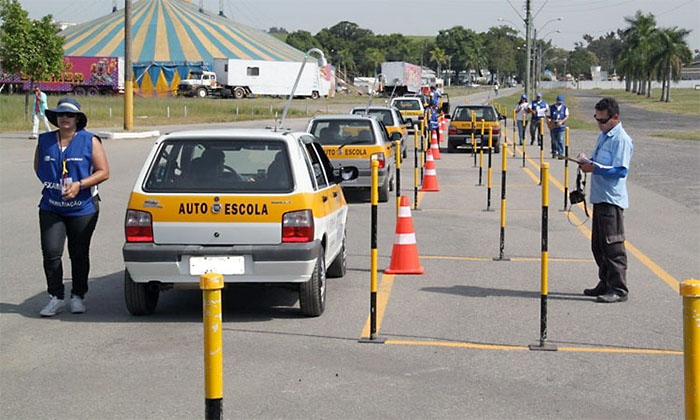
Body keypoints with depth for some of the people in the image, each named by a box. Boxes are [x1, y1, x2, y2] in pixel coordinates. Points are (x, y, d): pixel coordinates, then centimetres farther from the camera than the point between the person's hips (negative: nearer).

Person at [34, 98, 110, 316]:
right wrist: (52, 184, 3)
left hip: (83, 209, -2)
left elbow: (103, 172, -6)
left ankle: (78, 296, 22)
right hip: (51, 208, 2)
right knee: (51, 253, -7)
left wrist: (80, 185, -18)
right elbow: (38, 168, 20)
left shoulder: (89, 141, -4)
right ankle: (55, 297, 3)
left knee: (79, 254, 7)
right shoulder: (45, 141, 6)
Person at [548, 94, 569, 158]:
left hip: (561, 127, -1)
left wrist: (561, 121, -15)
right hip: (553, 127, 1)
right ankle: (554, 152, 26)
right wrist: (549, 121, -16)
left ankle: (561, 153, -8)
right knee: (554, 141, 10)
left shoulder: (565, 108, 5)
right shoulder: (551, 108, 4)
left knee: (560, 141, -9)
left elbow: (567, 116, 1)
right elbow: (548, 116, 6)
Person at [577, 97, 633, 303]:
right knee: (598, 245, 15)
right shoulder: (603, 136, 15)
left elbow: (621, 171, -21)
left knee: (613, 244, -7)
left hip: (612, 199, -10)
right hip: (599, 197, 10)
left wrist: (595, 168, -22)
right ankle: (605, 283, 25)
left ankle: (619, 289, -2)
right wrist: (587, 161, 5)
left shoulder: (622, 140, -14)